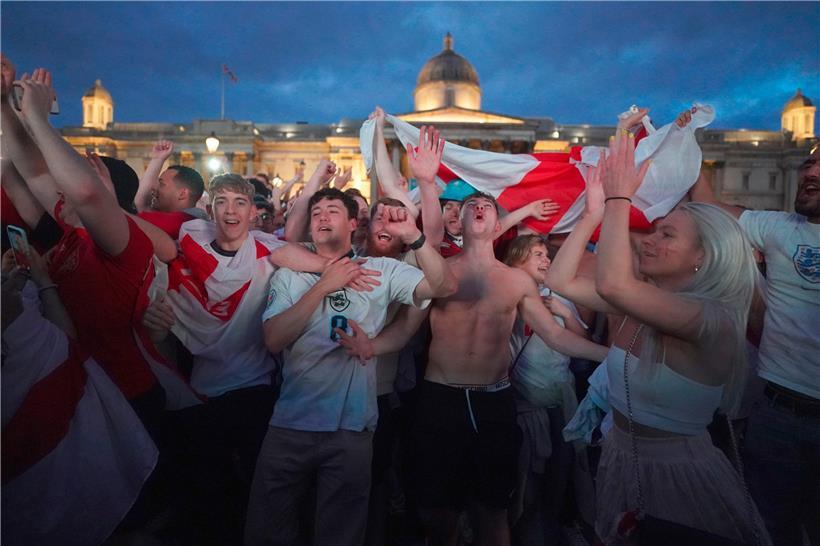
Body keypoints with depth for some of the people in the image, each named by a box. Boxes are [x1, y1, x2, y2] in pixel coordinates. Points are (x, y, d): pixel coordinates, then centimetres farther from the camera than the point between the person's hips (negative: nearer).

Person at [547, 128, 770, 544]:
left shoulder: (715, 320, -25)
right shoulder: (642, 303, -4)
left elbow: (612, 283, -41)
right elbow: (560, 281, -6)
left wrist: (619, 199, -31)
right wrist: (595, 211, -12)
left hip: (680, 475, -6)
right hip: (618, 460, 7)